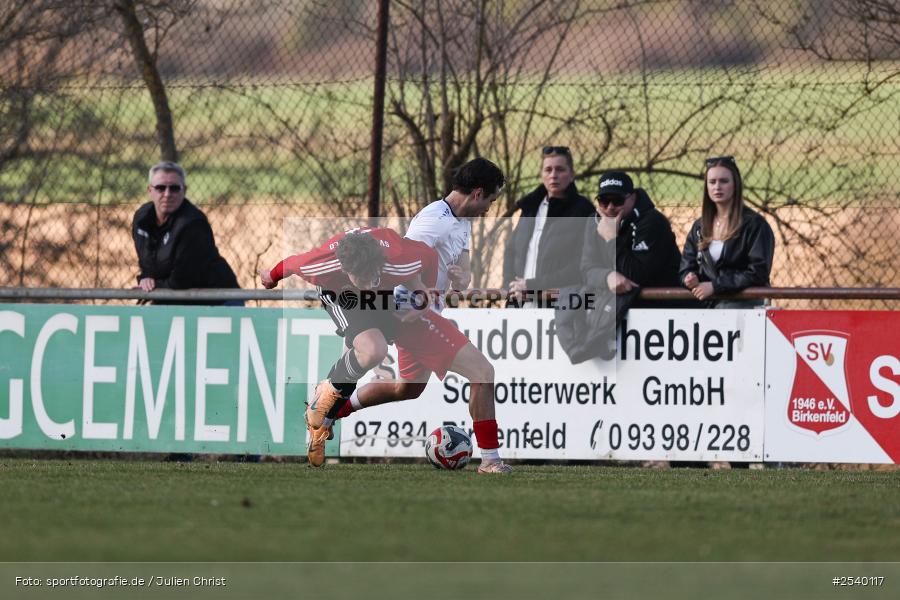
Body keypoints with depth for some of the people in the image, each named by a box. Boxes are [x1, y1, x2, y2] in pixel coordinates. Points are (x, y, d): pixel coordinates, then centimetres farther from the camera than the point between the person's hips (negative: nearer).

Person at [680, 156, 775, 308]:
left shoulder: (754, 224, -3)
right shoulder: (699, 227, 17)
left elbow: (758, 273, -10)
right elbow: (686, 266, 21)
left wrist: (715, 285, -14)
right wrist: (690, 278, -4)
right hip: (707, 306, 5)